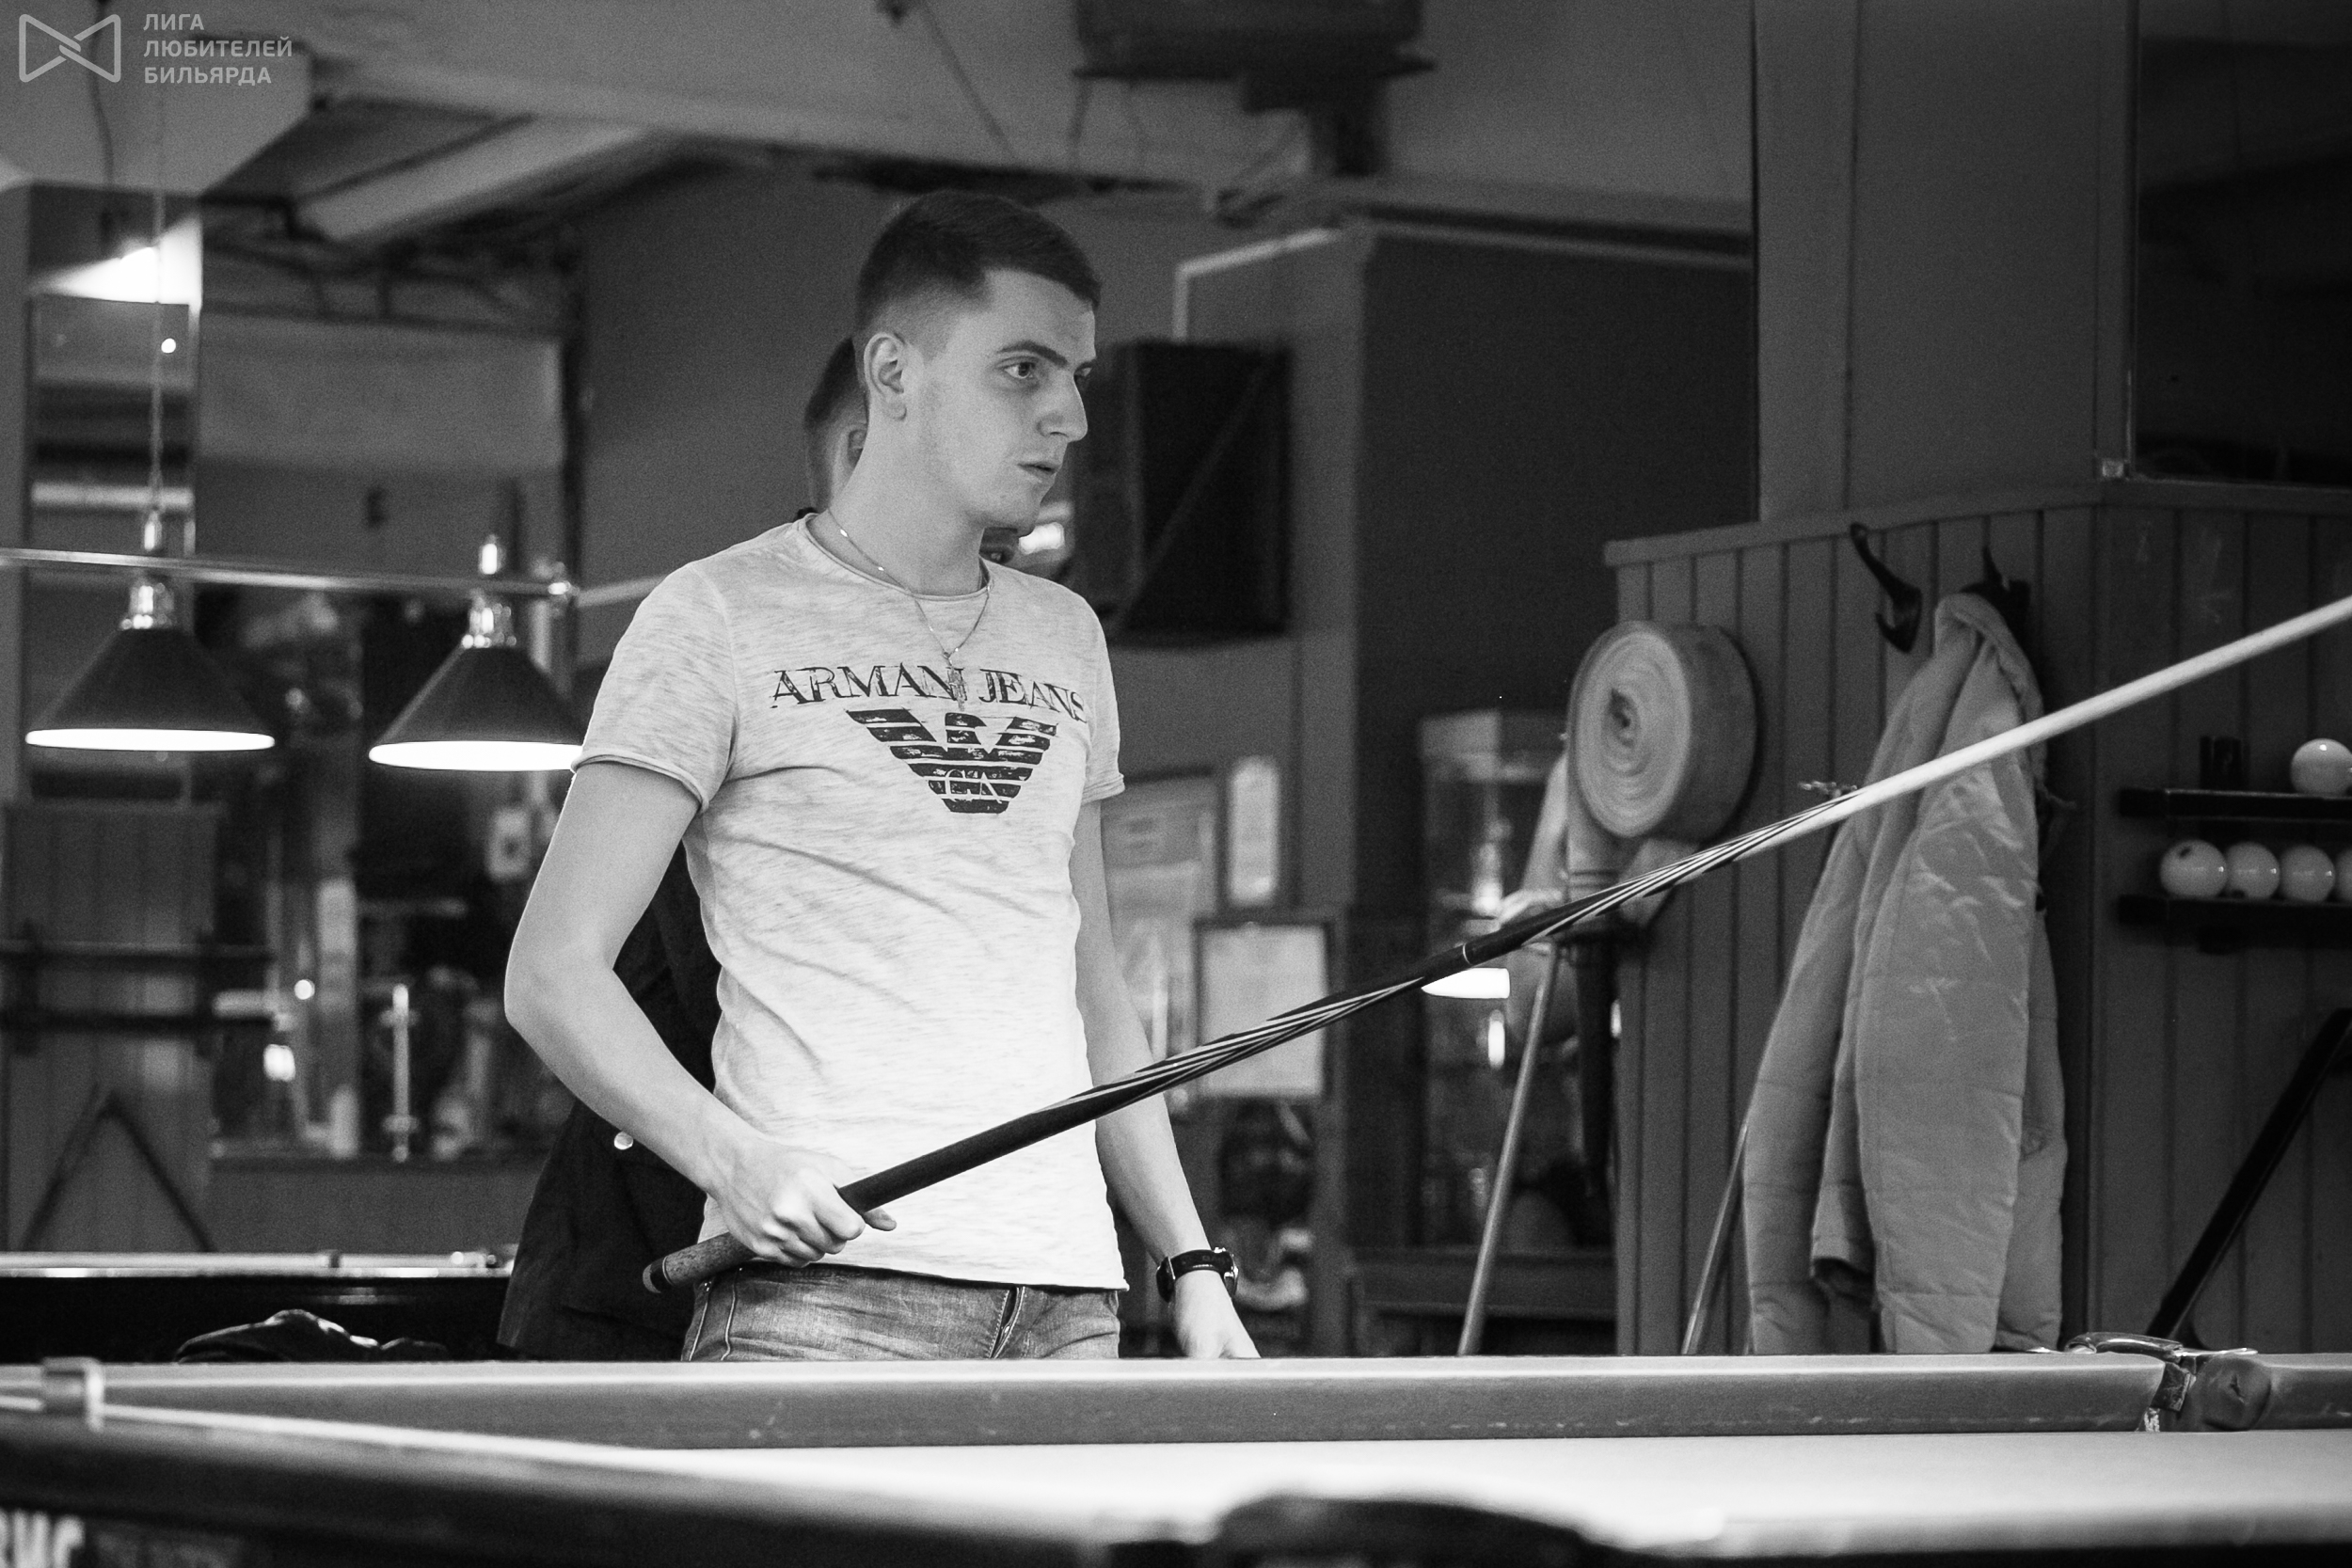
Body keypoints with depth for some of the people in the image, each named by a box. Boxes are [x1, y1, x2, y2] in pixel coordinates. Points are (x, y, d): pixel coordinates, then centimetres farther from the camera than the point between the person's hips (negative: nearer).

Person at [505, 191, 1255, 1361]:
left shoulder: (1064, 639, 19)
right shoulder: (722, 618, 0)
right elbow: (554, 972, -4)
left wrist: (1190, 1265, 13)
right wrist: (733, 1157, -19)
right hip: (822, 1290, -5)